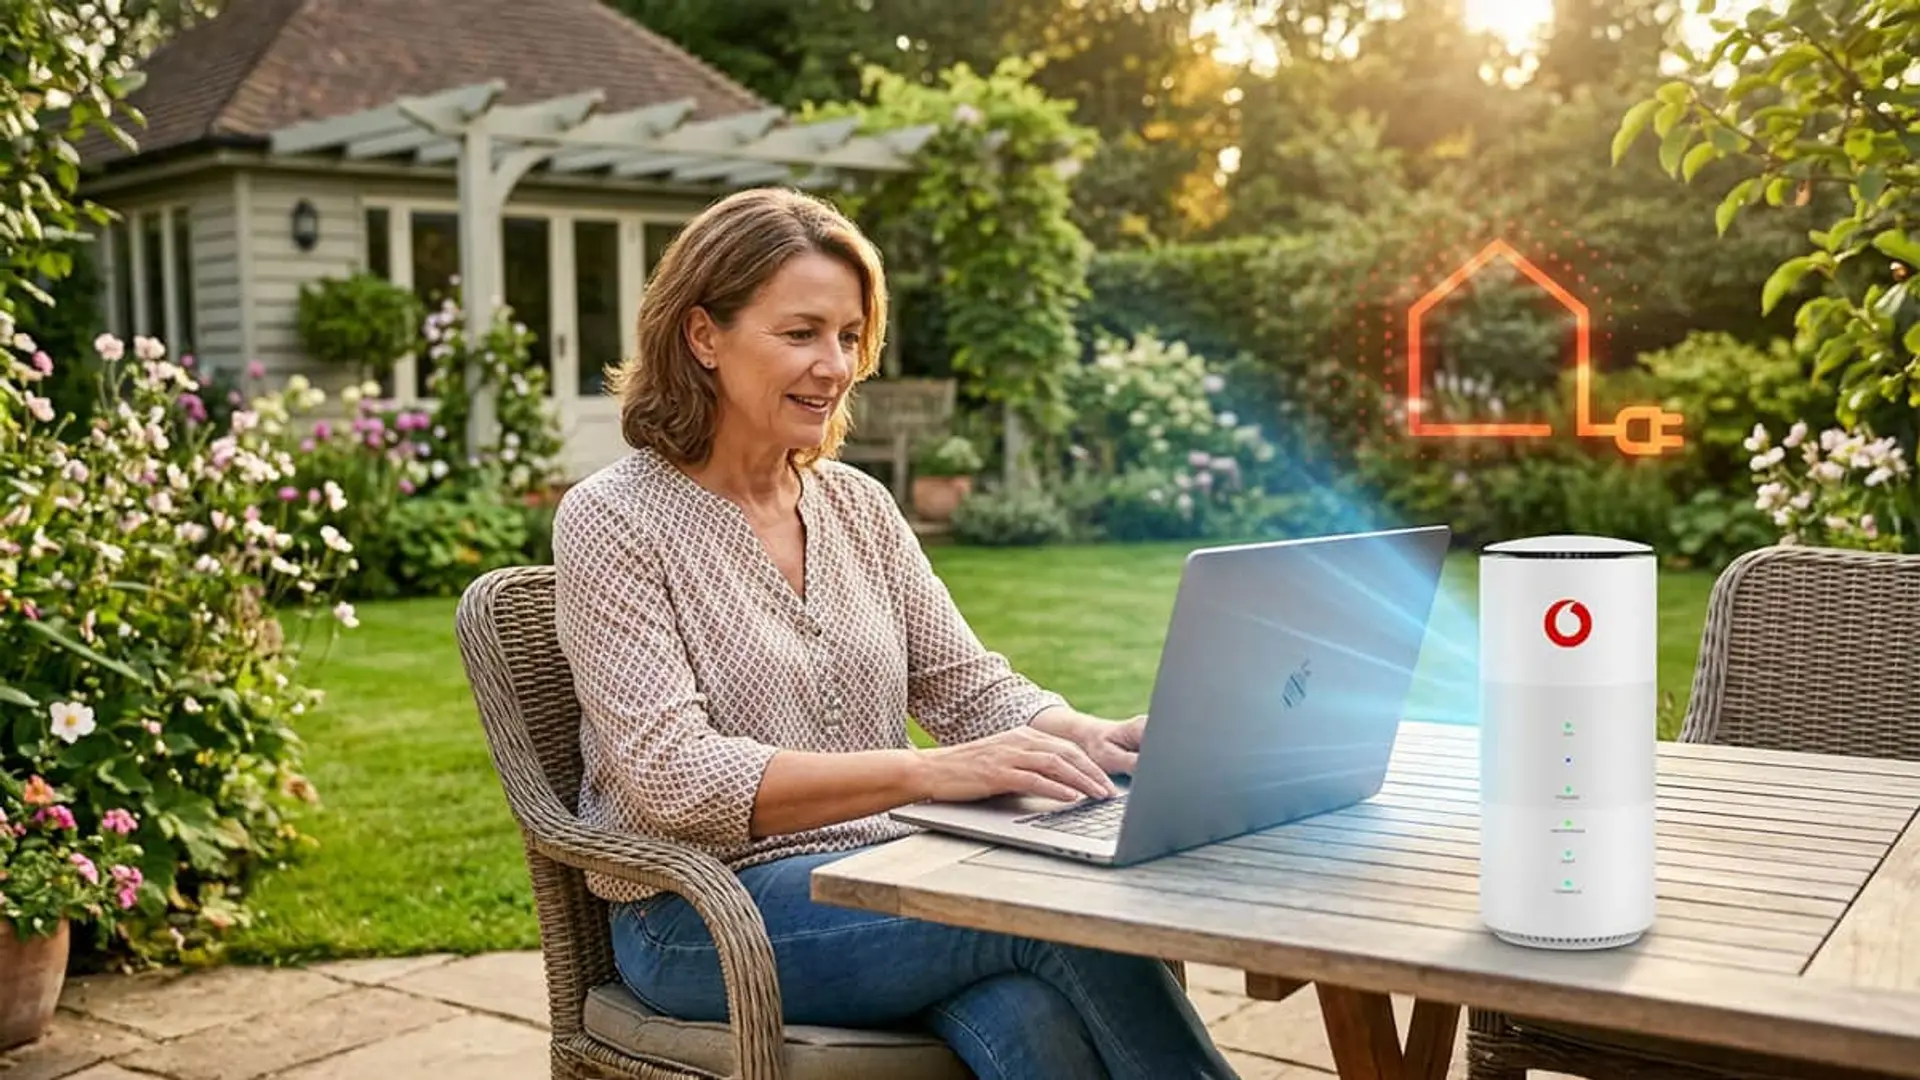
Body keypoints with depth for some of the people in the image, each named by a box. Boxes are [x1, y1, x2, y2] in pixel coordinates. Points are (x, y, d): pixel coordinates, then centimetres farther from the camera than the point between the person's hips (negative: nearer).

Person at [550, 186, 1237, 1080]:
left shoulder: (858, 506, 11)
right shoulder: (611, 520, -7)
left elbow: (971, 687, 10)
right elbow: (673, 777, -18)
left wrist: (1094, 738, -14)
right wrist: (928, 772, -30)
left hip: (879, 879, 5)